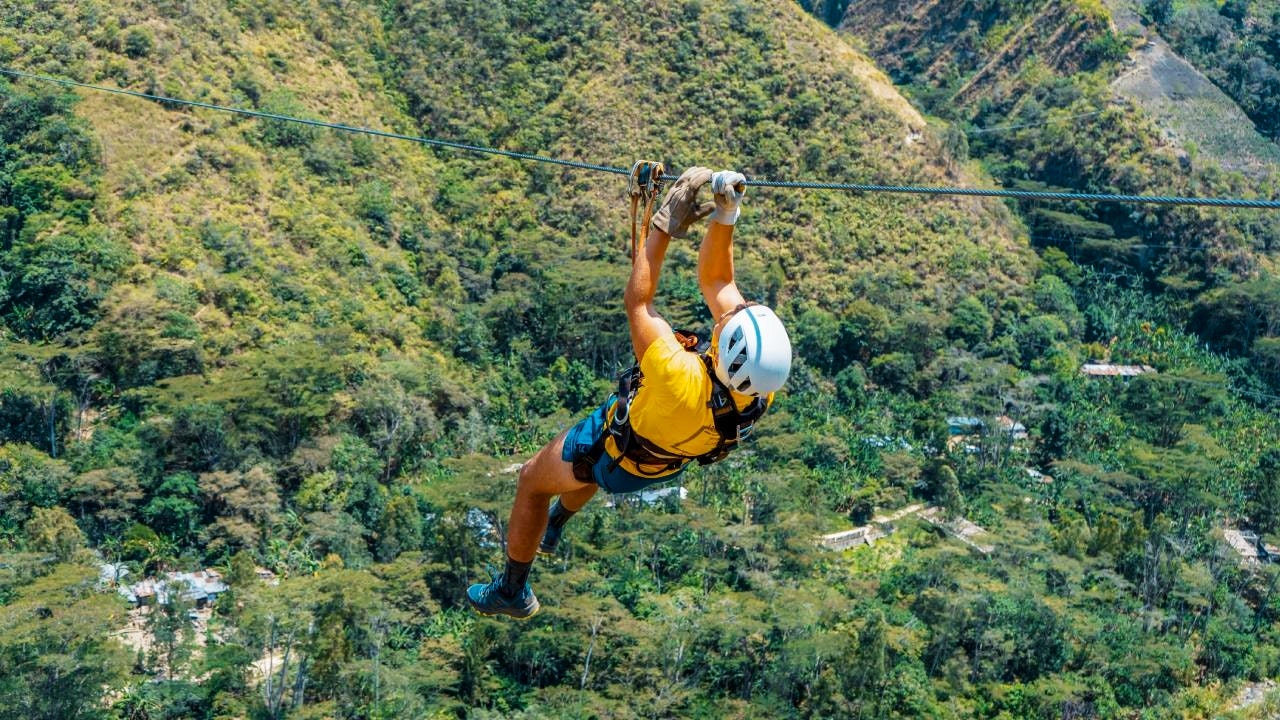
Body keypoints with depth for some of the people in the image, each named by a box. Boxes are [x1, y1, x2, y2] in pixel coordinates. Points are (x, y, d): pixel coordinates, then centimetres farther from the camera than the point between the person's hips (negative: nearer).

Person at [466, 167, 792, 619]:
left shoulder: (685, 383, -52)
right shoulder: (761, 381, -34)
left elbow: (637, 302, -40)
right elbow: (714, 280, -26)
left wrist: (665, 225, -37)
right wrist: (724, 217, -37)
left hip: (616, 454, -6)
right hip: (671, 461, 6)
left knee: (532, 481, 23)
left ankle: (512, 592, 44)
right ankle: (551, 530, 68)